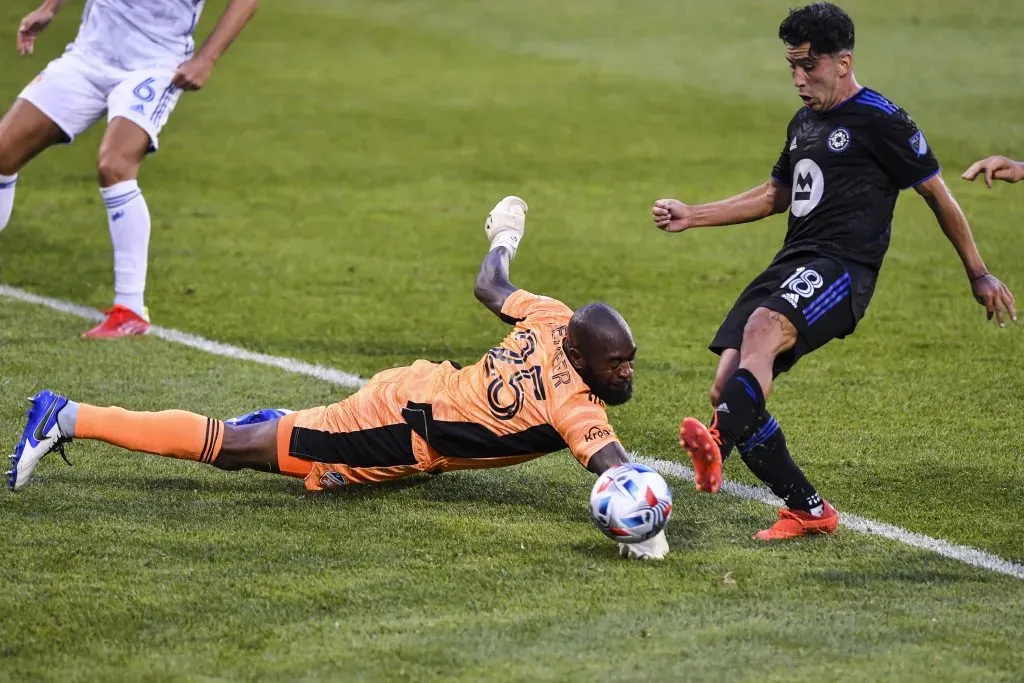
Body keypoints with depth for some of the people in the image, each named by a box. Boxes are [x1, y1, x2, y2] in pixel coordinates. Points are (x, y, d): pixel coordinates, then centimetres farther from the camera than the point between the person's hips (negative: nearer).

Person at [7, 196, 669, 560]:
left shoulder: (554, 317, -2)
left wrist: (503, 241, 35)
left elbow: (490, 289, 17)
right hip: (398, 434, -8)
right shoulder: (572, 404, -24)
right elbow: (616, 468, -42)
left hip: (414, 386, 8)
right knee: (228, 447, 0)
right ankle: (69, 419, 6)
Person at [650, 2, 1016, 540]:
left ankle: (719, 445, -59)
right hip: (791, 264, 8)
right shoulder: (803, 123, 21)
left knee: (763, 325, -37)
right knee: (726, 388, -6)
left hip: (841, 269, -8)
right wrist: (692, 216, 27)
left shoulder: (881, 122, -3)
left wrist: (978, 275, 7)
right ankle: (808, 511, 2)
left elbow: (937, 194, 3)